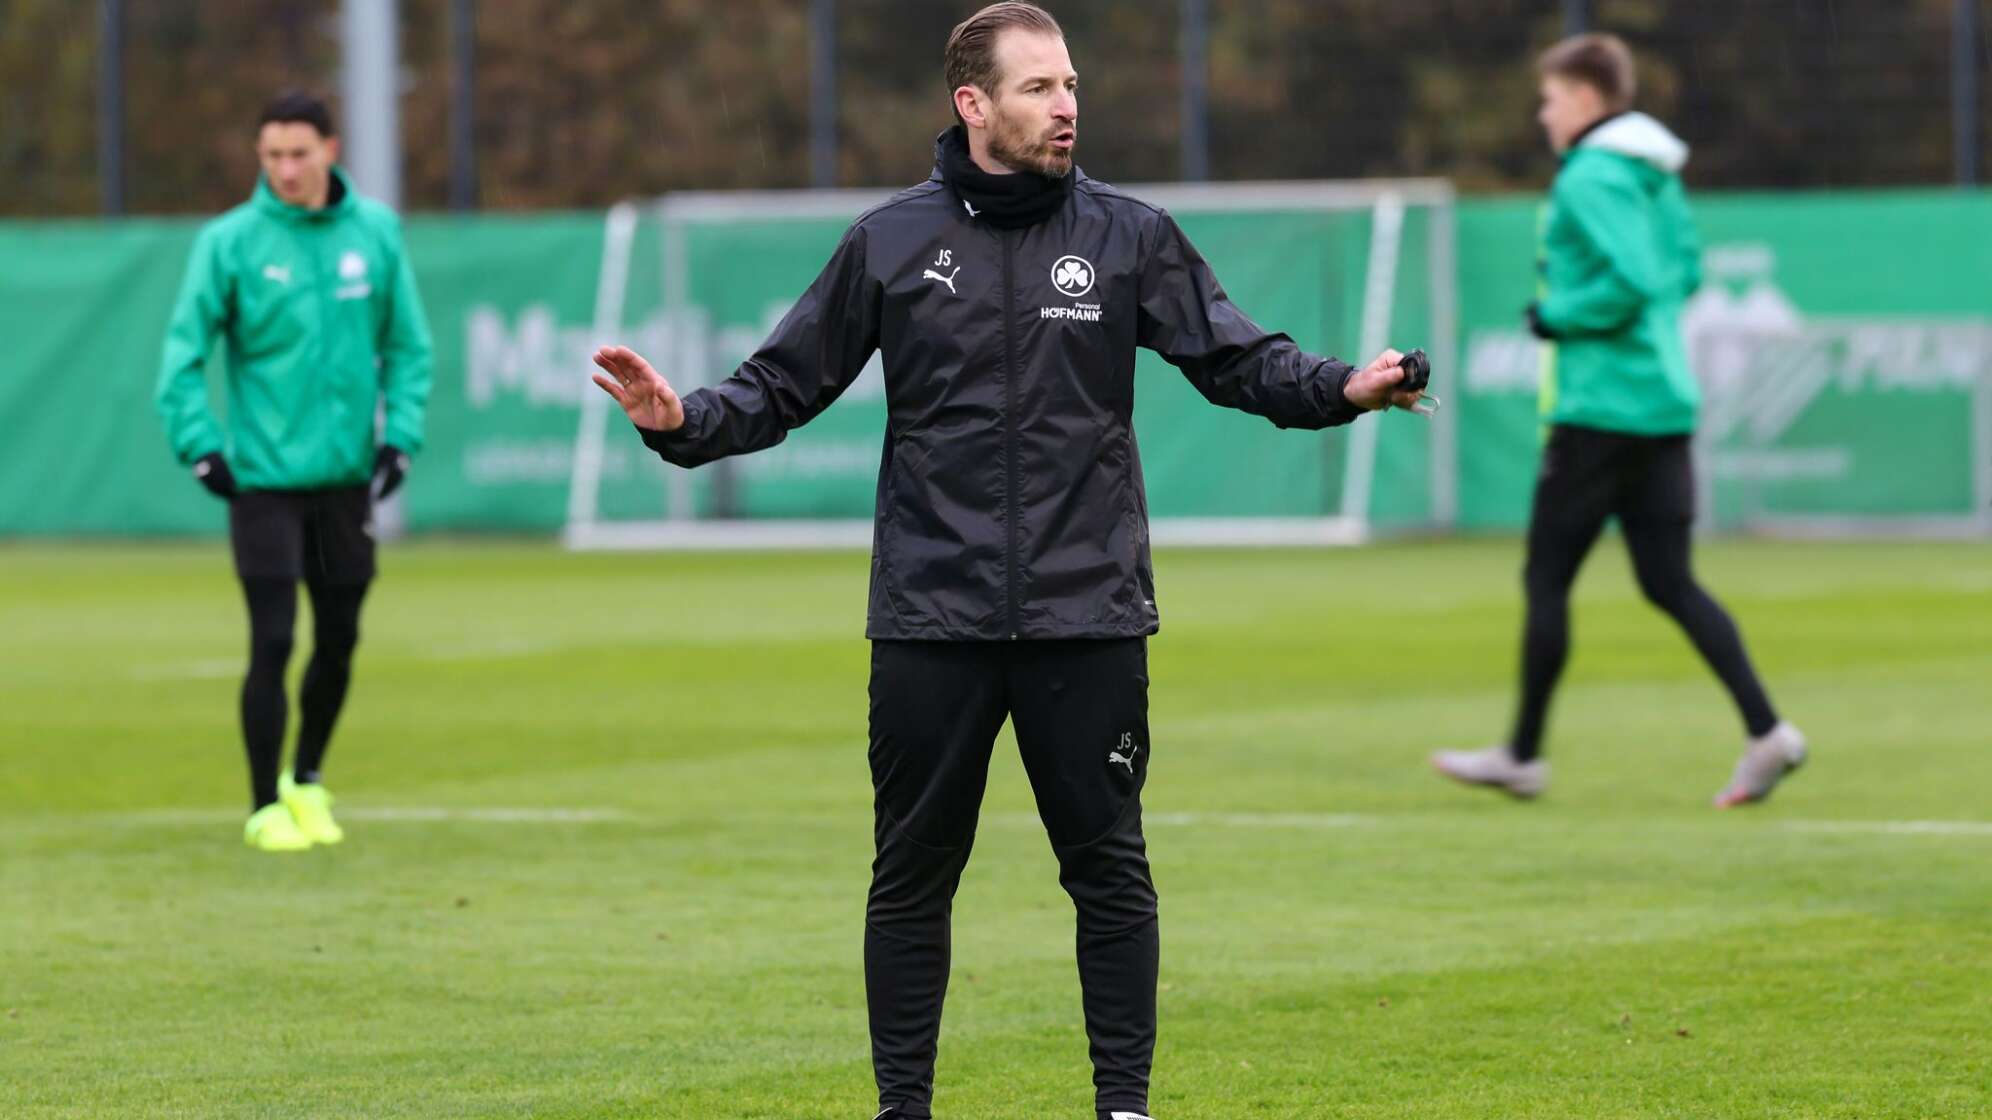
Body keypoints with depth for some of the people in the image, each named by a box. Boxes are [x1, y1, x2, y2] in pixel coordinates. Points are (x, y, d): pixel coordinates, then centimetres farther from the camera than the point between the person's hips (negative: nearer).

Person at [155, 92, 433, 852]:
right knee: (272, 645, -7)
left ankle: (308, 781, 32)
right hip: (263, 477, -3)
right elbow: (184, 351, -5)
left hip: (346, 476, 3)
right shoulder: (230, 242, -8)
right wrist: (199, 447, -13)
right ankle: (265, 805, 6)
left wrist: (400, 436, -1)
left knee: (338, 642, 11)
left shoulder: (375, 232, 1)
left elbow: (407, 345, 8)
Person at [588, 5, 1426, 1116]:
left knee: (1110, 867, 3)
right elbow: (786, 384, 6)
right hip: (931, 619, 0)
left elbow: (1240, 358, 2)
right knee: (914, 874, 5)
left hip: (1089, 615, 0)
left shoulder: (1129, 234, 4)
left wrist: (1339, 388, -17)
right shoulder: (890, 242, 4)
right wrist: (687, 421, -11)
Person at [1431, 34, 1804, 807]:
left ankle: (1521, 756, 11)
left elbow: (1632, 280, -25)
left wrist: (1557, 317, -11)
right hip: (1665, 403, 9)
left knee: (1546, 579, 3)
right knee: (1669, 582, 7)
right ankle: (1766, 734, -6)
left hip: (1600, 410, -9)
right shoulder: (1656, 175, 14)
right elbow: (1686, 268, 22)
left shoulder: (1592, 177, -14)